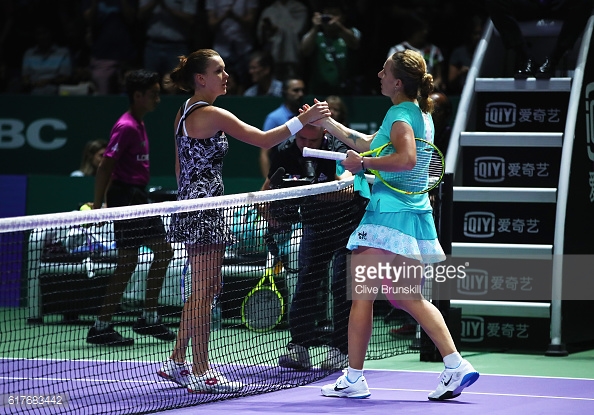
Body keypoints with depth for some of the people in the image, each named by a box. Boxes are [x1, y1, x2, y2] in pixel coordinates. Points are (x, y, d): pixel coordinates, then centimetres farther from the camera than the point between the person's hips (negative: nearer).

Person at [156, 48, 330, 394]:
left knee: (207, 288, 17)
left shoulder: (185, 111, 12)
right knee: (204, 291, -4)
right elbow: (263, 139, -20)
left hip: (191, 206, 10)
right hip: (204, 210, -10)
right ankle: (200, 374, 0)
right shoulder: (212, 115, -16)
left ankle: (177, 362, 21)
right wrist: (303, 120, -17)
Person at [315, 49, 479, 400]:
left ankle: (353, 379, 4)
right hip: (416, 214, 9)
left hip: (389, 213, -9)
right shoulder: (421, 113, 16)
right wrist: (327, 123, 27)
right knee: (410, 299, 13)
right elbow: (368, 143, 25)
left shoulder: (400, 115, -12)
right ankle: (456, 365, 2)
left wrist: (363, 163, -20)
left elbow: (407, 159, -29)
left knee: (362, 297, 0)